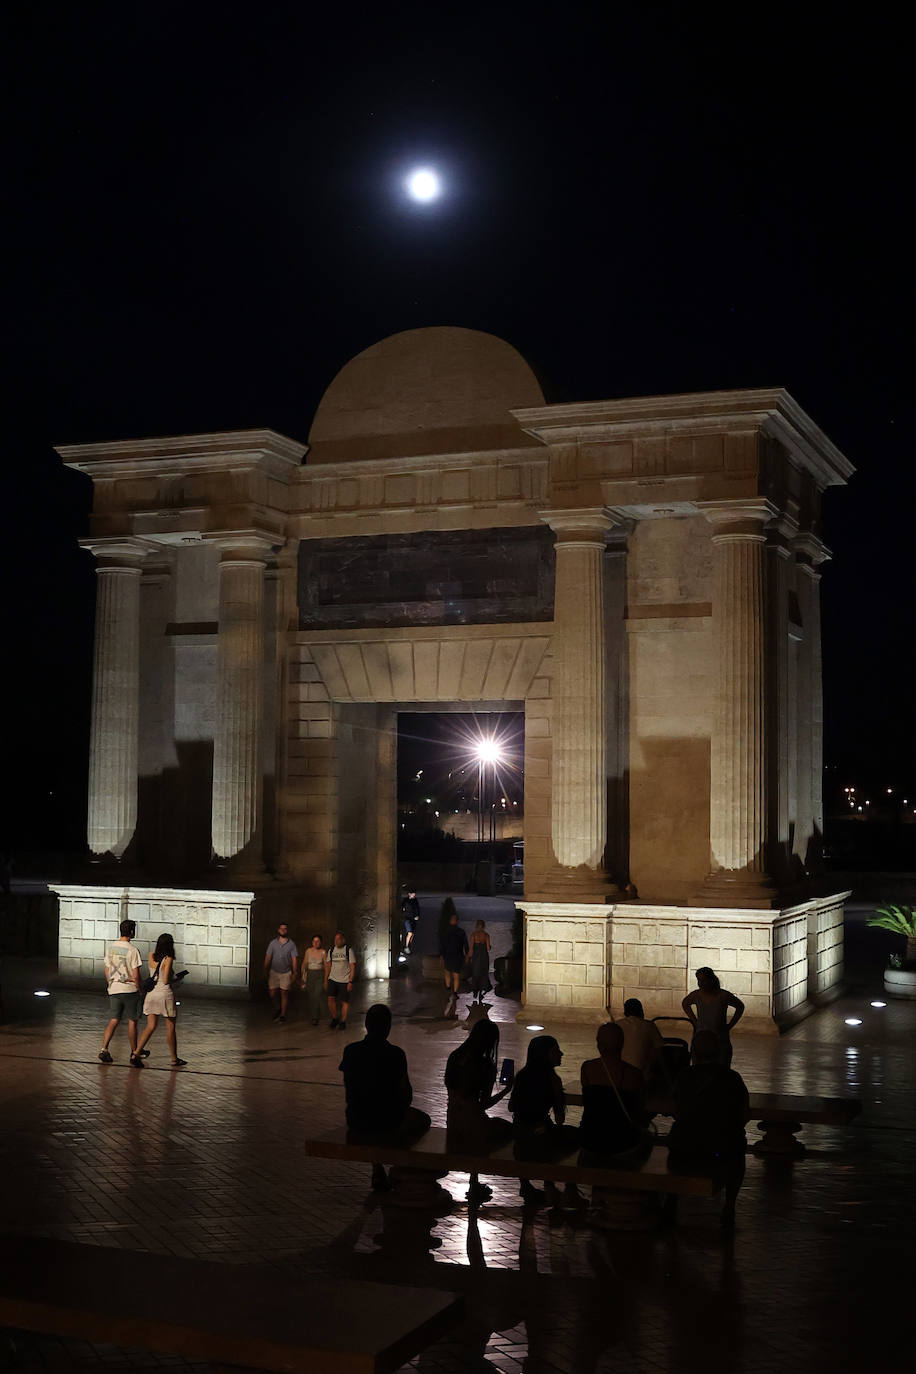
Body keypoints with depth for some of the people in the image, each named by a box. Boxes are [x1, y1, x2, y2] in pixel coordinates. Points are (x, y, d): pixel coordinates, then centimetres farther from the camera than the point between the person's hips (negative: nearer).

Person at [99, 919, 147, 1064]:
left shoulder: (110, 948, 5)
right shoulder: (132, 950, -13)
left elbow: (107, 971, 11)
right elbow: (136, 974, -13)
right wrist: (138, 989, -1)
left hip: (113, 990, 5)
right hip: (130, 989, -5)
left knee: (113, 1021, 6)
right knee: (132, 1021, 8)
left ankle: (104, 1049, -9)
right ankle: (134, 1051, 19)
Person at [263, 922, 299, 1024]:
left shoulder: (292, 944, -3)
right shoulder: (273, 943, 1)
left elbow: (294, 959, -3)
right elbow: (268, 958, 3)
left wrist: (294, 973, -8)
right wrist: (265, 971, 0)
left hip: (286, 973, -1)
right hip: (274, 972, 1)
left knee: (284, 993, 0)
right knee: (273, 994, 1)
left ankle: (283, 1015, 11)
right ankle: (278, 1009, 27)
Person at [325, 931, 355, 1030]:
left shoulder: (348, 950, -5)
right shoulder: (331, 950, 6)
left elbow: (352, 966, -6)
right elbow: (328, 965, 14)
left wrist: (350, 982, -12)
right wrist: (325, 980, 11)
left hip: (344, 981, -3)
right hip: (332, 979, 3)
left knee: (344, 1002, 1)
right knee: (331, 999, -9)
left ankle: (343, 1022, 12)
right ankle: (334, 1018, 10)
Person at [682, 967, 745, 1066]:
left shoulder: (723, 996, -9)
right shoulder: (696, 995, -3)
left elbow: (740, 1007, 10)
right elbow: (685, 1004, 20)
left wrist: (730, 1025, 5)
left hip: (721, 1040, -2)